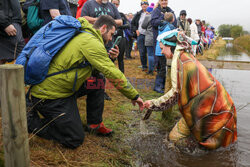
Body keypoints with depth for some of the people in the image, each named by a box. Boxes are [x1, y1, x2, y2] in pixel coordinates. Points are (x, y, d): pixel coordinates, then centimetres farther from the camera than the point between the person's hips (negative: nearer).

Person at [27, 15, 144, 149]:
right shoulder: (91, 42, -18)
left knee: (98, 82, 8)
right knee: (75, 140, -4)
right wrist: (134, 96, -12)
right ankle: (30, 120, 6)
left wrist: (109, 57, 4)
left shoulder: (83, 36, 12)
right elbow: (113, 74, -20)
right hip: (48, 95, -10)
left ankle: (95, 124, 16)